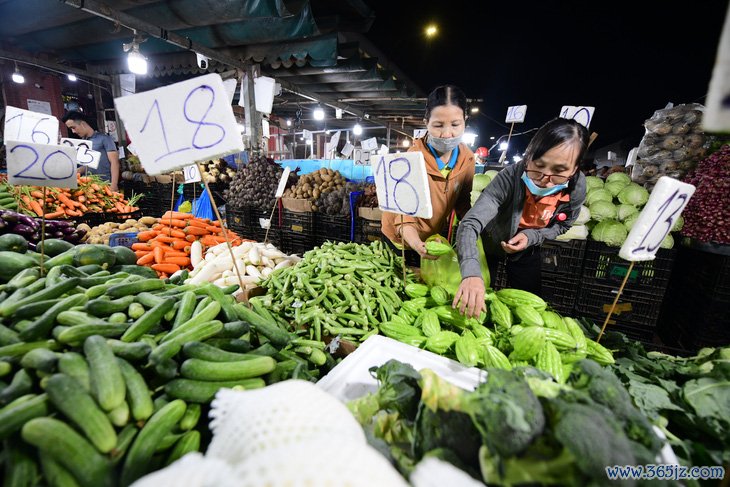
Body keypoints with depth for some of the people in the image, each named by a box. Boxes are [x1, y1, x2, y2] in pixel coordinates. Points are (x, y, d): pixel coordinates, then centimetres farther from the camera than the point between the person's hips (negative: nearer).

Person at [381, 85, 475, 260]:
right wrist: (417, 245, -52)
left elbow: (463, 202, -2)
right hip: (403, 239, -4)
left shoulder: (467, 158, -13)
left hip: (437, 235, 4)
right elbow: (404, 214, -33)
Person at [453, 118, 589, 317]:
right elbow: (469, 225, -47)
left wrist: (531, 236, -27)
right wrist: (471, 273, -63)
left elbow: (561, 225, -5)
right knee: (477, 300, 14)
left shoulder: (576, 188, -25)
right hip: (489, 242, -2)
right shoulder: (511, 177, -39)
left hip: (527, 248, 3)